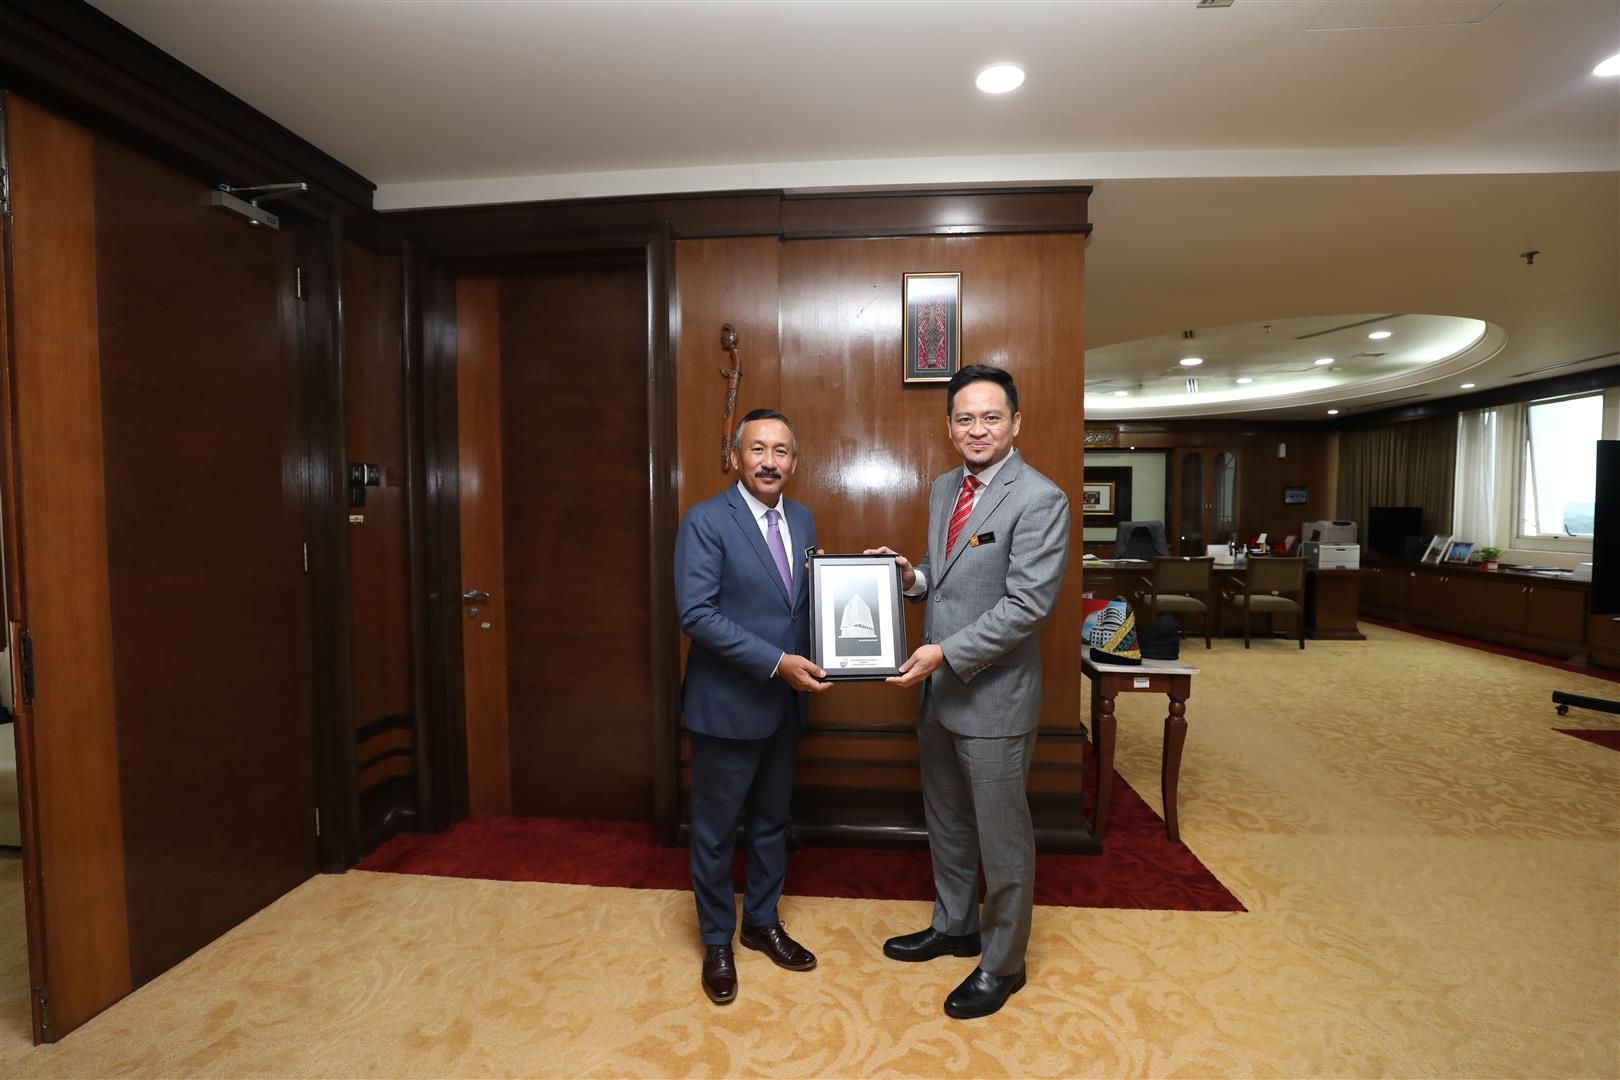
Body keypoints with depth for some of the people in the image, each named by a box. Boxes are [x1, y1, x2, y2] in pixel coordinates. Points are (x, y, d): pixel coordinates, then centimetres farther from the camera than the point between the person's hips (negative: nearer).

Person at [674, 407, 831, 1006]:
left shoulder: (802, 520, 5)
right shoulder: (705, 521, -15)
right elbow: (696, 613, -22)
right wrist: (776, 662, -24)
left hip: (784, 703, 6)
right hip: (727, 703, -6)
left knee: (771, 820, 21)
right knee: (716, 829, 13)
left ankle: (762, 922, 43)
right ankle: (717, 941, 35)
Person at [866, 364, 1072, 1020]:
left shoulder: (1040, 501, -17)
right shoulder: (944, 489, 8)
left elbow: (1027, 605, -22)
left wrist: (946, 653, -24)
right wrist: (912, 576, -3)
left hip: (993, 698, -8)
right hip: (937, 690, 8)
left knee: (1002, 839, 11)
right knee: (946, 823, 24)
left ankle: (1002, 964, 34)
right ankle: (954, 927, 46)